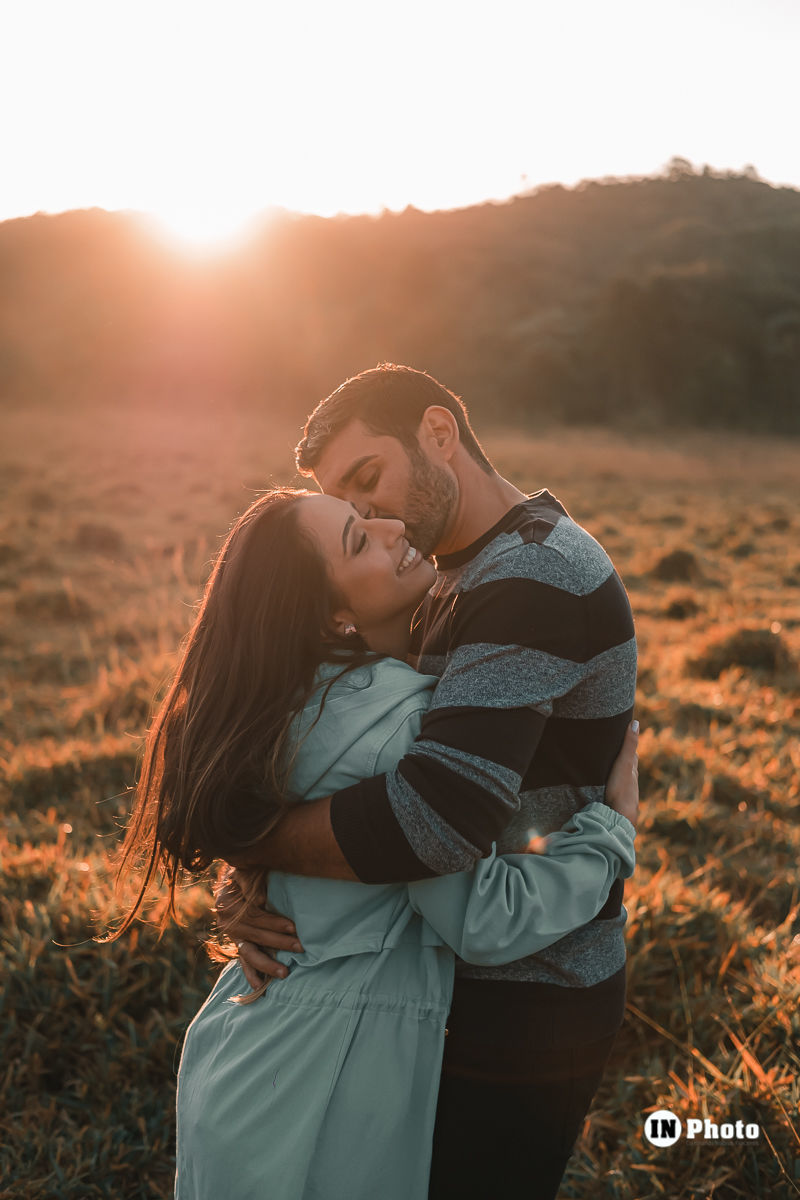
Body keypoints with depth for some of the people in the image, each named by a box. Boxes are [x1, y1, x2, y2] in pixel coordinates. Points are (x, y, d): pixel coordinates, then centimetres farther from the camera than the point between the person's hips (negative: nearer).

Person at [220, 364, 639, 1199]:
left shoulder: (533, 575, -25)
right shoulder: (459, 581, 9)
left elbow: (435, 817, -37)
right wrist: (252, 886, -10)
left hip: (522, 1011, -9)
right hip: (476, 981, 9)